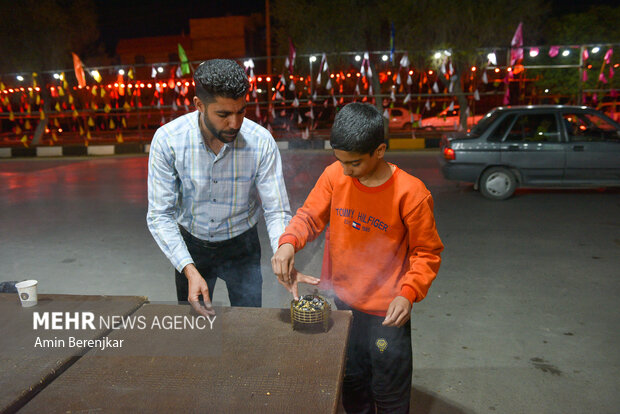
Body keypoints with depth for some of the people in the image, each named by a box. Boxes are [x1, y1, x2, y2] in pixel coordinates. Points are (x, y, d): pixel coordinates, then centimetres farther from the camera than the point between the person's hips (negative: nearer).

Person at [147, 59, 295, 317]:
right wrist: (190, 270, -31)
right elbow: (160, 216, -20)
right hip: (190, 245, 1)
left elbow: (277, 211, -20)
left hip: (241, 245, 0)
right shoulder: (167, 140, -22)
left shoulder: (261, 143, -23)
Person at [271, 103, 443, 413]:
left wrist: (408, 293, -23)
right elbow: (310, 216, -1)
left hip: (386, 312, -4)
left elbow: (427, 252, -10)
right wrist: (288, 243, -21)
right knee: (351, 382, 25)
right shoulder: (334, 176, -10)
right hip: (342, 301, 4)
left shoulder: (410, 193, -20)